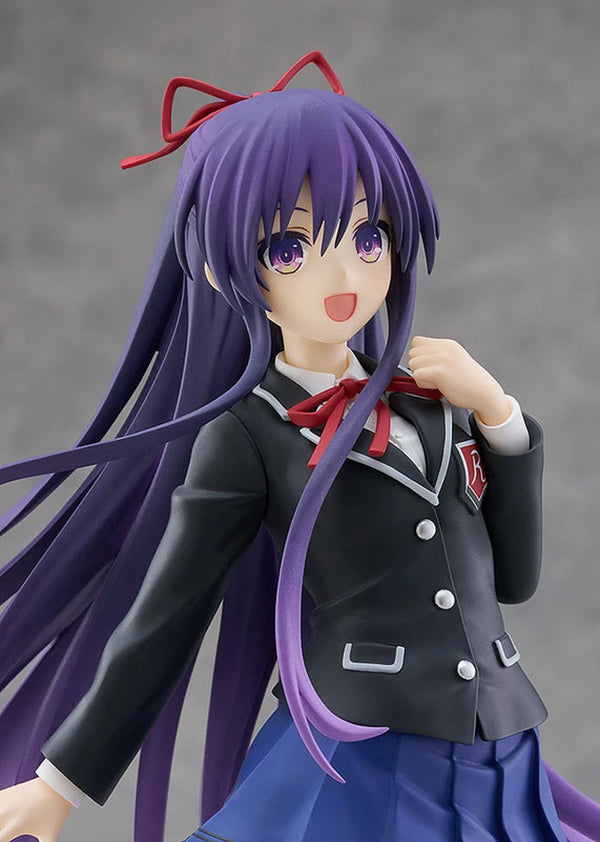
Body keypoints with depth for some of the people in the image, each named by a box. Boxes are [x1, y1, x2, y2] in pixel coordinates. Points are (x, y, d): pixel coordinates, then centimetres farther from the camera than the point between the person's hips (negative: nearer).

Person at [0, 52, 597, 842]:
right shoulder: (244, 437, -7)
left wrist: (495, 412, 0)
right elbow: (162, 617, -2)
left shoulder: (428, 406, 7)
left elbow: (512, 574, 11)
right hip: (354, 774, -5)